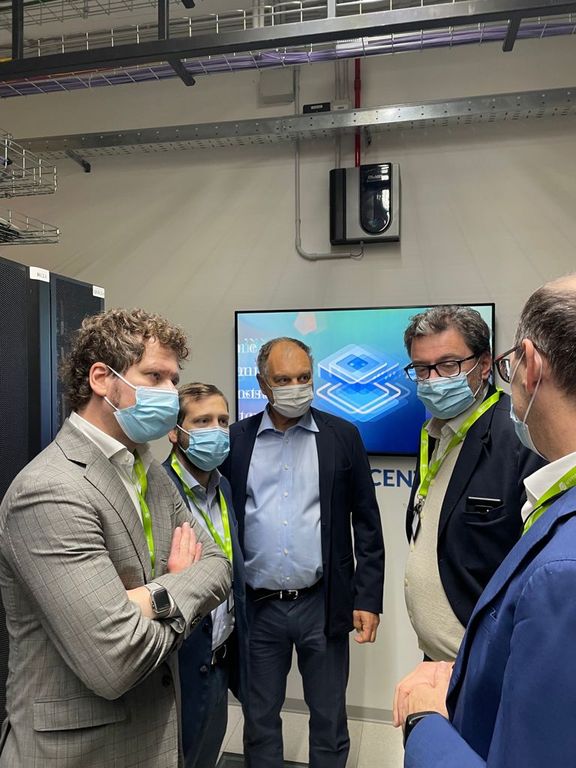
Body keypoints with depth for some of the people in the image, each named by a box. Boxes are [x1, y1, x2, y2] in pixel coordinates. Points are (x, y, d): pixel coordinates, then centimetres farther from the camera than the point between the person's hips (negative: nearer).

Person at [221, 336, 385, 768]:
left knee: (329, 718, 16)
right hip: (257, 606, 1)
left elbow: (367, 524, -1)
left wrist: (368, 598, -3)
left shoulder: (342, 437, -3)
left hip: (323, 603, -1)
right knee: (259, 718, 17)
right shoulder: (236, 439, -1)